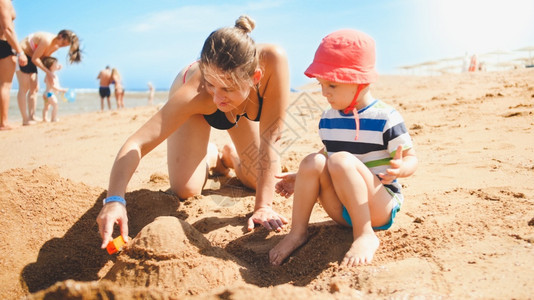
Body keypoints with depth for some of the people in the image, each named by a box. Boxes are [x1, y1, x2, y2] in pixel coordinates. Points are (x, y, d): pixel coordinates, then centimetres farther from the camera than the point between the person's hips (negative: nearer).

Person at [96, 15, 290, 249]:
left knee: (260, 182, -2)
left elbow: (270, 139, -38)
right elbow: (136, 144, -46)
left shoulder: (273, 62, -44)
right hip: (193, 107, -1)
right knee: (185, 190, -13)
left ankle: (230, 155, 30)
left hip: (243, 108, 2)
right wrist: (114, 199, -61)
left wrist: (263, 206, -37)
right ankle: (209, 156, 21)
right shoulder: (195, 91, -45)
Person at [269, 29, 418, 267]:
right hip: (343, 210, 6)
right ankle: (297, 232, -13)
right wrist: (301, 178, 14)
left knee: (341, 160, -31)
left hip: (380, 208, -6)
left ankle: (365, 235, -26)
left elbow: (411, 158, -9)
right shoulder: (327, 119, 6)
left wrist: (399, 169, -31)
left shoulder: (385, 118, -12)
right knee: (312, 162, -19)